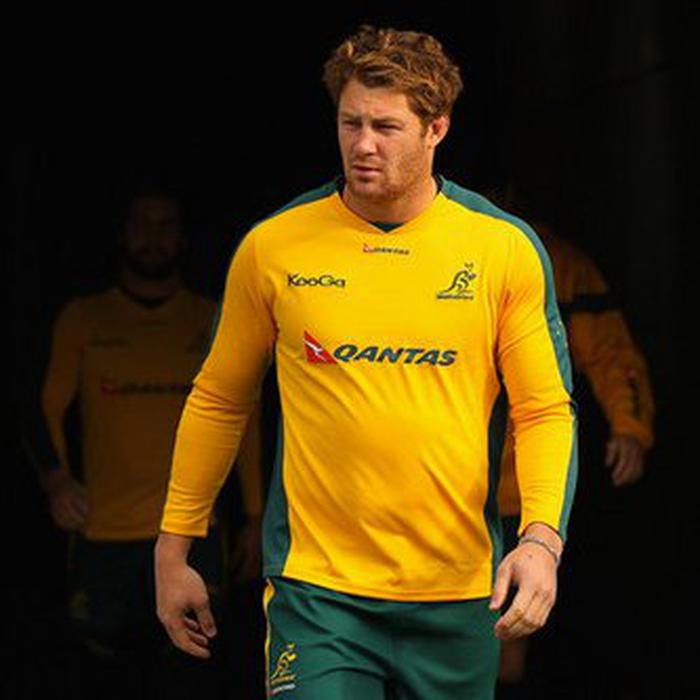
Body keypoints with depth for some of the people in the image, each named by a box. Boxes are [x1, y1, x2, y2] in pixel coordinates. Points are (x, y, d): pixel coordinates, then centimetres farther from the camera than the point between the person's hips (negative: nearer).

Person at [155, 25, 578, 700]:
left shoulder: (506, 247, 0)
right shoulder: (271, 248, 1)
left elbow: (546, 410, 1)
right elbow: (218, 399, 12)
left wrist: (541, 538, -15)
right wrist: (173, 548, 13)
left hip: (457, 594, 1)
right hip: (315, 587, -1)